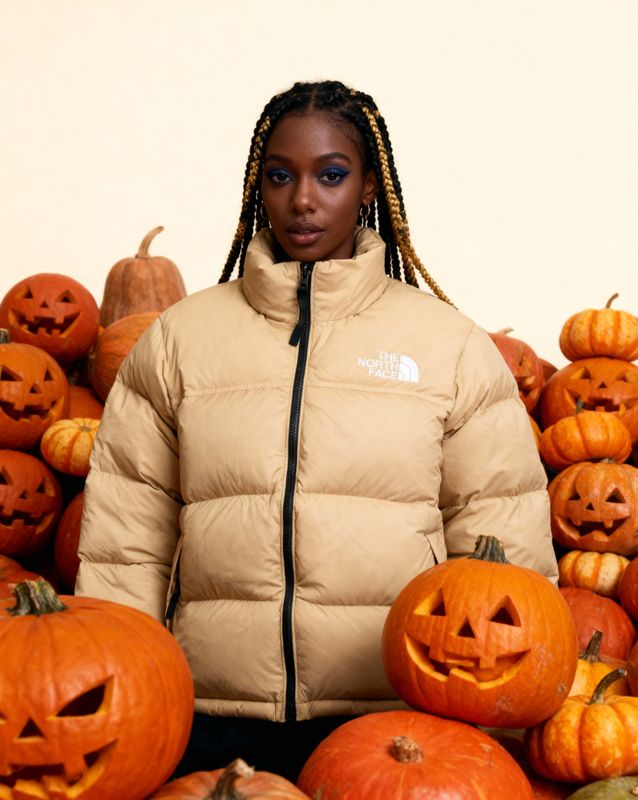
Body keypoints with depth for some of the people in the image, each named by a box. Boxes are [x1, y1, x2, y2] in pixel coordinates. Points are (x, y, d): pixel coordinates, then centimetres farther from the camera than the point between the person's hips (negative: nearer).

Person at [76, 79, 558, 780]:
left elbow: (506, 551, 3)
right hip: (214, 725, 1)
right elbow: (123, 545, 5)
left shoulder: (451, 343, 3)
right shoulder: (177, 338, 6)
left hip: (399, 717, 0)